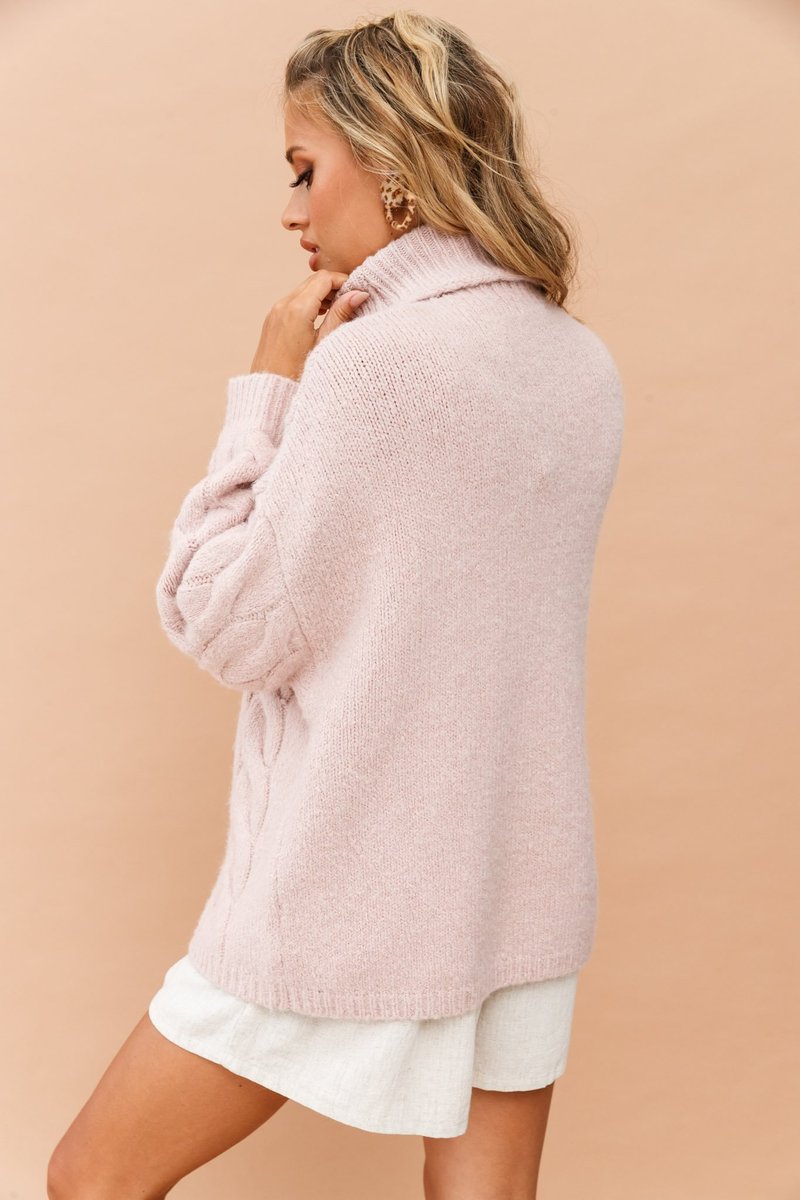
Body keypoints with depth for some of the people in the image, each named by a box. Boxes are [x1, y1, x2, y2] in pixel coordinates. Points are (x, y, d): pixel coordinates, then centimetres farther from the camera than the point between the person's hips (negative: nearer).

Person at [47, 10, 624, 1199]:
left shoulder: (370, 363, -19)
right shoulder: (583, 364, 5)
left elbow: (229, 629, -14)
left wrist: (266, 386, -8)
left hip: (350, 900, -7)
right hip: (528, 897, 7)